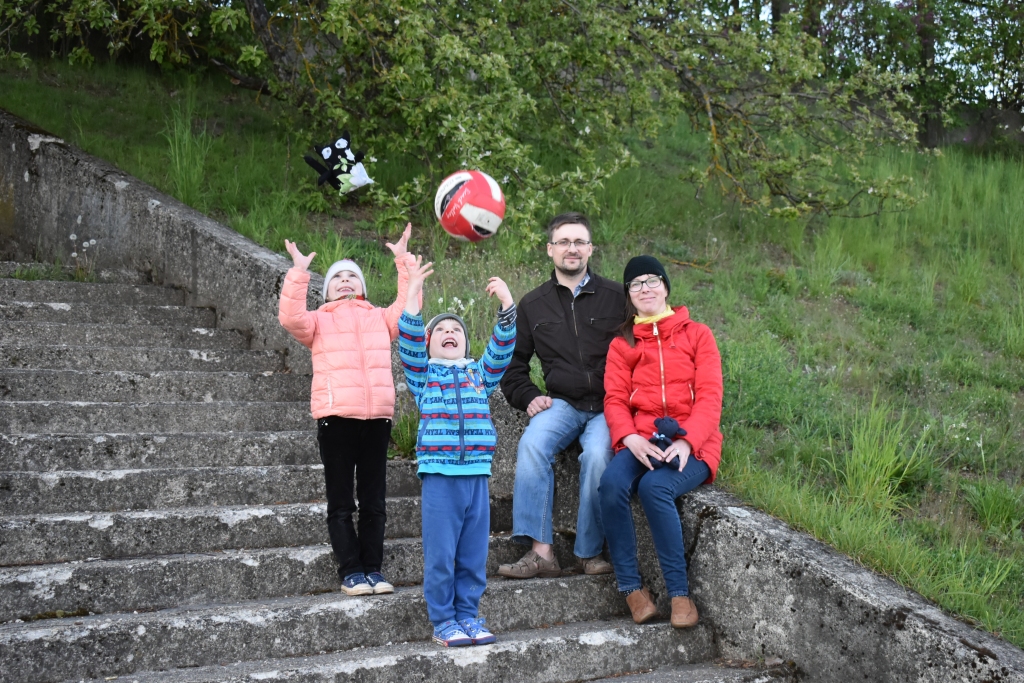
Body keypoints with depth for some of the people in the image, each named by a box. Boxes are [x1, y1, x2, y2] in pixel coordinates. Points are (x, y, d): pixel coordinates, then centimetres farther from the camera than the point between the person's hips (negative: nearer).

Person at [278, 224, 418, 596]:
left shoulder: (380, 318, 22)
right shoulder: (319, 321, 14)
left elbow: (408, 306, 10)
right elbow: (291, 317, -4)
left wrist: (403, 262, 7)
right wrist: (298, 272, -7)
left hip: (377, 417, 2)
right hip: (336, 416, -2)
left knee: (374, 500, 6)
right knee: (341, 502, 1)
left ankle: (373, 569, 11)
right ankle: (351, 572, 6)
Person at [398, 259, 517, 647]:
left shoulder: (480, 373, 17)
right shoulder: (423, 374, 9)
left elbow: (502, 347, 5)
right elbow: (408, 342, -6)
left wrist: (506, 303, -6)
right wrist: (413, 294, -15)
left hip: (477, 476, 3)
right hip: (439, 476, -3)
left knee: (474, 556, 8)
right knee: (440, 555, -1)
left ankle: (468, 616, 19)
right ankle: (443, 622, 10)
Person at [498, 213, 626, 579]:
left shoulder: (615, 297, 7)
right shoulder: (533, 305, 14)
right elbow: (513, 363, 22)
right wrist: (528, 397, 4)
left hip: (608, 405, -2)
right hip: (562, 403, 2)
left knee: (597, 454, -31)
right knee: (532, 444, -28)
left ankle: (590, 553, -17)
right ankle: (540, 551, -29)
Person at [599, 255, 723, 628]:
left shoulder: (697, 334, 12)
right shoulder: (621, 344, 19)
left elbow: (710, 397, 1)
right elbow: (615, 399, 7)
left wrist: (687, 441, -17)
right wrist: (631, 438, -15)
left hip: (691, 445, -2)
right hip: (641, 441, 2)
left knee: (655, 486, -34)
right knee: (611, 482, -31)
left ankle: (679, 592, -22)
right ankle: (631, 587, -21)